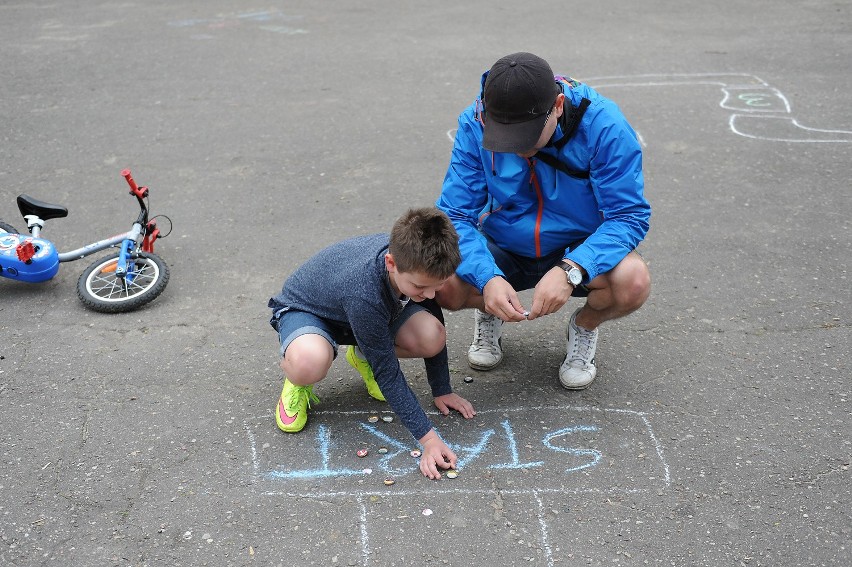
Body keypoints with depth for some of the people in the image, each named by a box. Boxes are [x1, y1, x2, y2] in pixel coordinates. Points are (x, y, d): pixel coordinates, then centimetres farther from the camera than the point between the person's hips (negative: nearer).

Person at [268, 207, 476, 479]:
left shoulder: (416, 259, -25)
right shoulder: (363, 292, -42)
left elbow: (433, 324, -6)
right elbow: (388, 373, -33)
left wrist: (442, 391, -1)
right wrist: (428, 438, -34)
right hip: (304, 309, -6)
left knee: (433, 337, -22)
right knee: (309, 364, -43)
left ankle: (364, 356, 9)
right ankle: (297, 381, -3)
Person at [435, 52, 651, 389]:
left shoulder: (602, 124, -24)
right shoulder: (475, 124, -18)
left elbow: (629, 215, -22)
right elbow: (455, 214, -18)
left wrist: (570, 271, -39)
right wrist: (487, 277, -37)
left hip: (578, 253, -1)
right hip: (503, 252, 1)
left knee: (633, 282, -33)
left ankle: (585, 325, 6)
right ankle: (489, 313, 11)